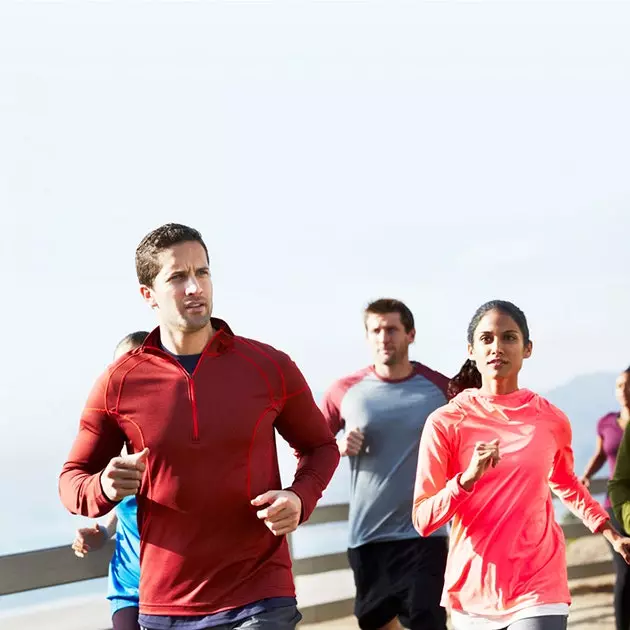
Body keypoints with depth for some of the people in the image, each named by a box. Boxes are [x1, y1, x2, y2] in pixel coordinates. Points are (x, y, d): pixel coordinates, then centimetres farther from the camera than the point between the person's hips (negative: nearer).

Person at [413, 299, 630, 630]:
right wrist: (467, 478, -22)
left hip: (538, 590, 0)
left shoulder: (551, 420, 1)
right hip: (472, 593, 0)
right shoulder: (445, 423, -6)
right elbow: (423, 521, -8)